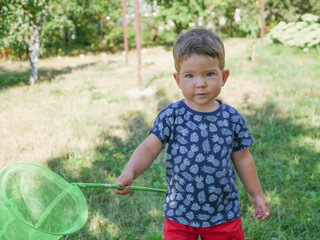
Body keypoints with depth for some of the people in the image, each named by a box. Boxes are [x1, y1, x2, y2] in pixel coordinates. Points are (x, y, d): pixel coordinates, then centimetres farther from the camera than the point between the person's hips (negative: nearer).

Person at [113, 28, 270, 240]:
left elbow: (242, 158, 7)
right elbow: (149, 148, -15)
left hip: (224, 214, 1)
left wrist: (257, 195, 15)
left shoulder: (232, 118, -4)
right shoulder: (171, 116, -9)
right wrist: (129, 173, -34)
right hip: (179, 214, -1)